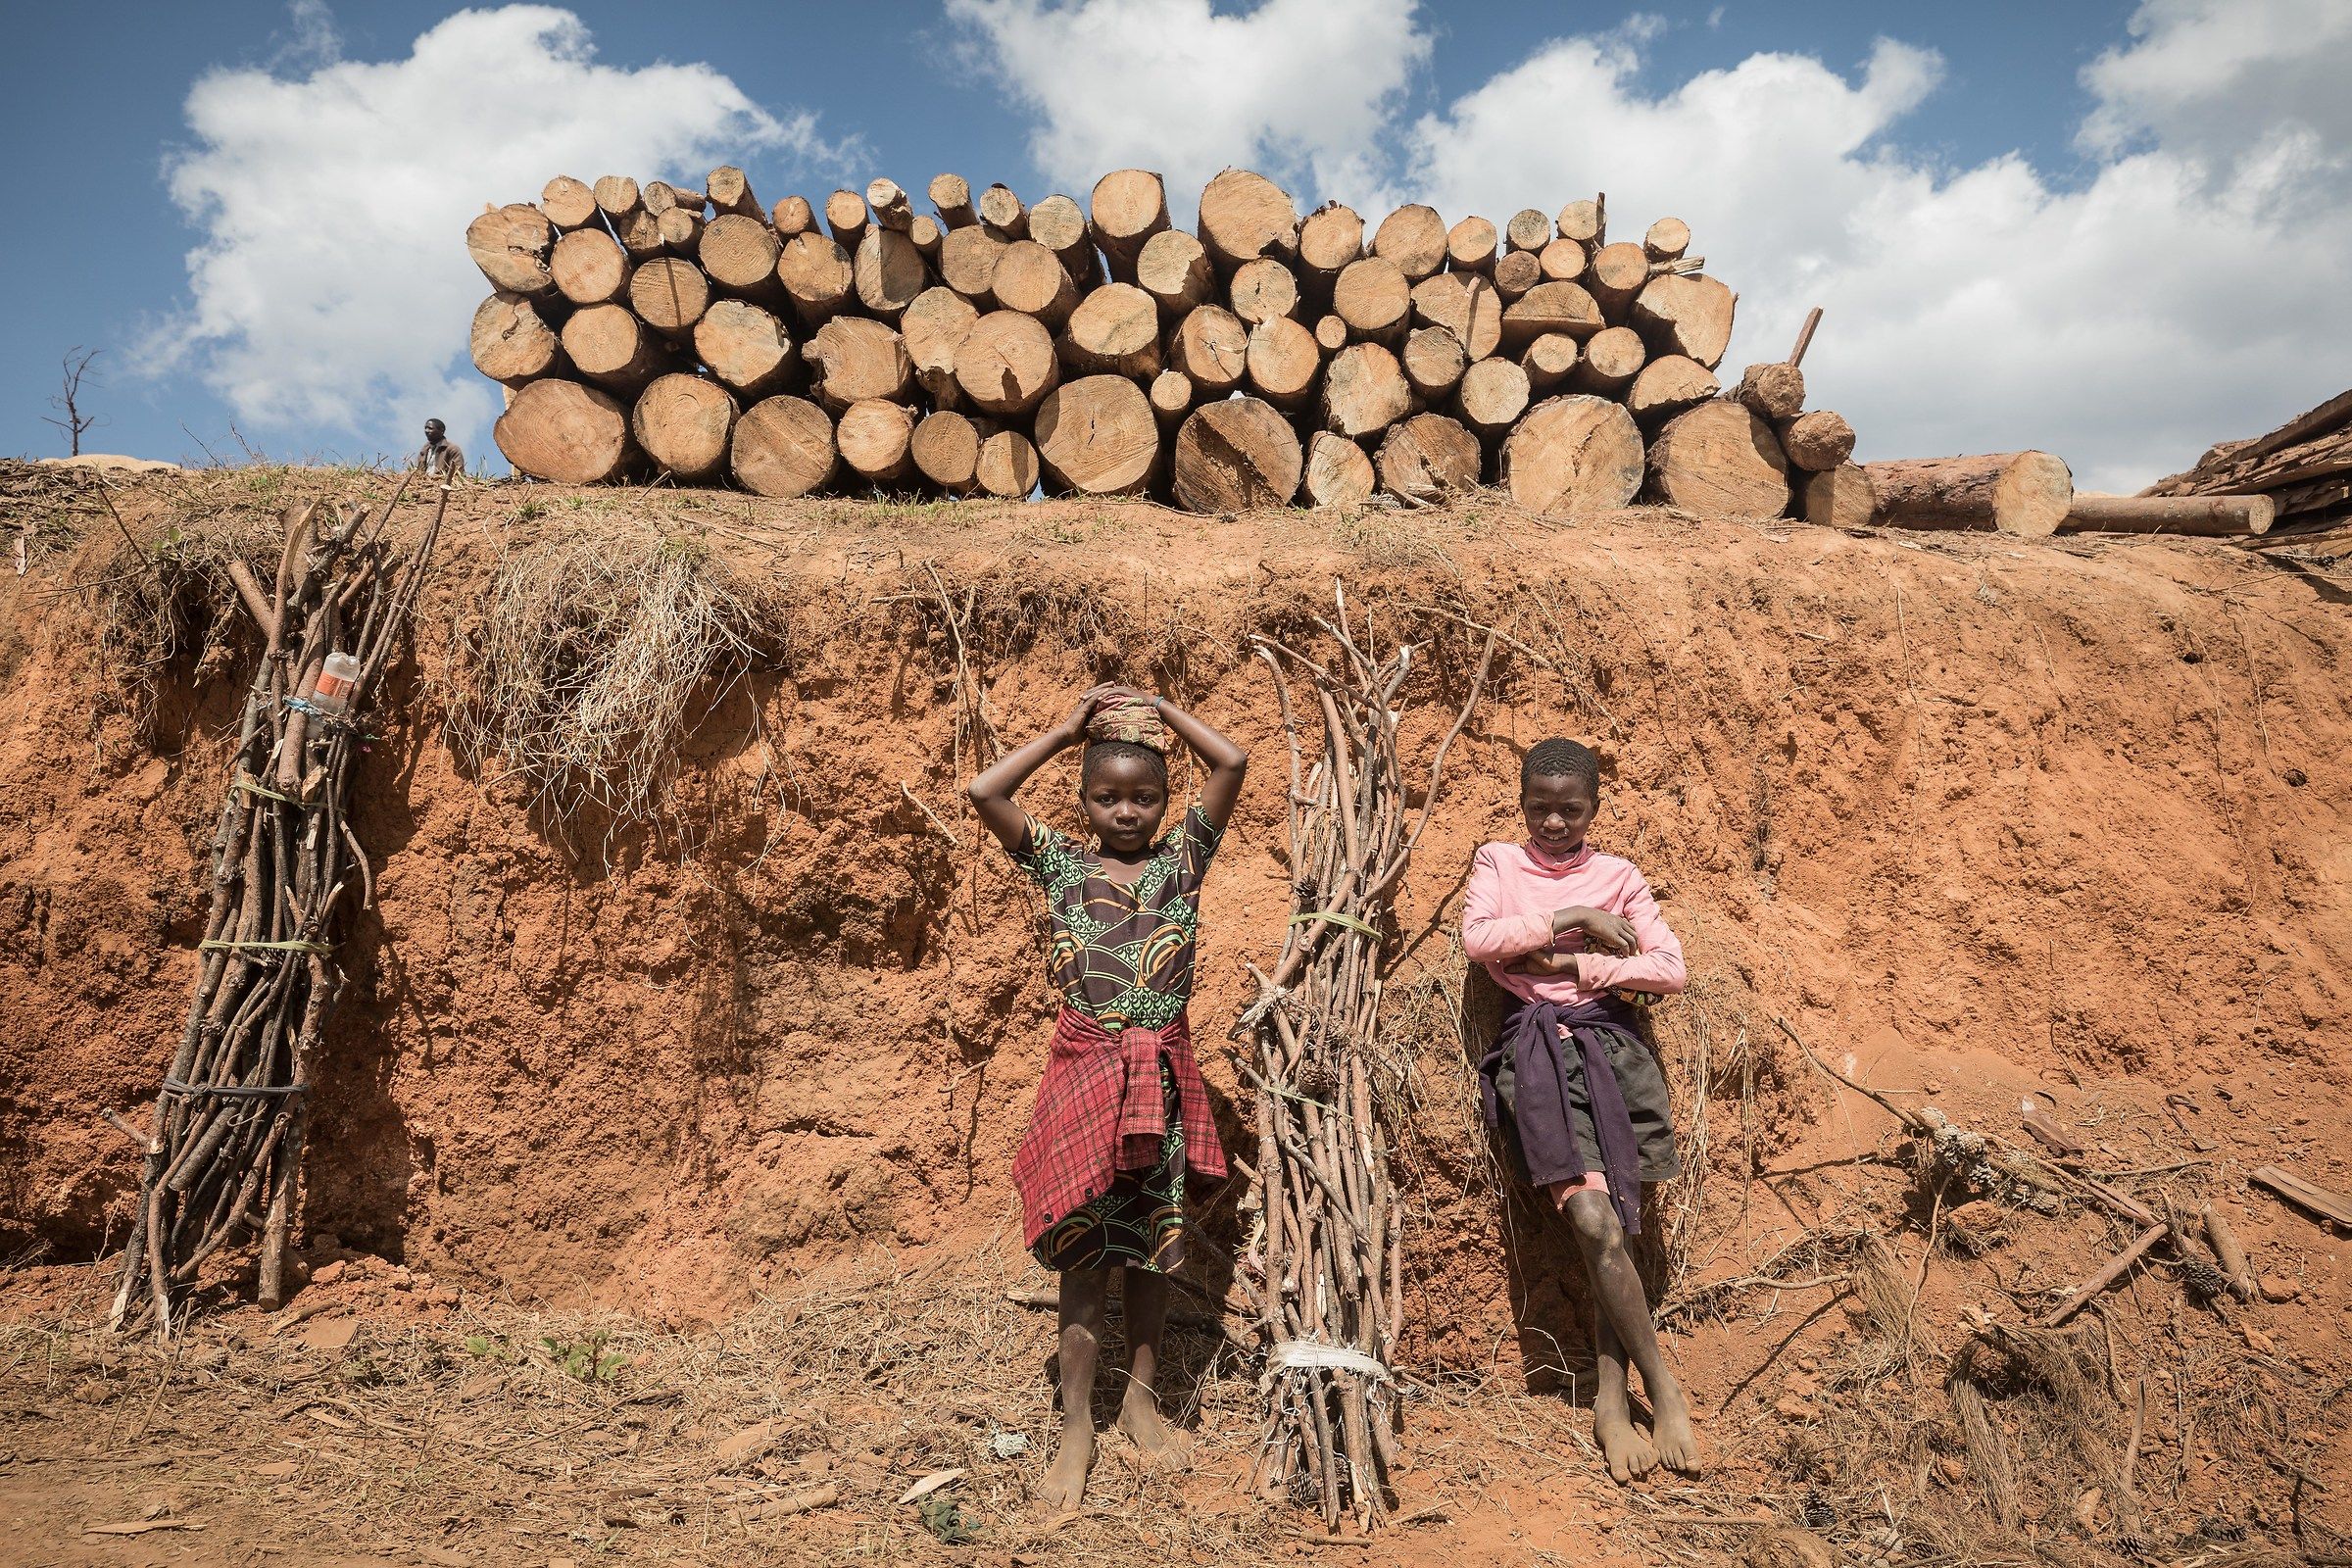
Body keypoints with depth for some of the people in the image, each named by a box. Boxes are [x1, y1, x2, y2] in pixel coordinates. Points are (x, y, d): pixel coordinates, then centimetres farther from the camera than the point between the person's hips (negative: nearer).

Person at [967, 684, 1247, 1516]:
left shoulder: (1182, 856, 3)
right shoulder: (1060, 860, 1)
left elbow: (1232, 763, -8)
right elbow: (982, 792, -12)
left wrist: (1162, 711, 1)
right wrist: (1064, 731, -4)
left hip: (1163, 1071, 1)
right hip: (1085, 1067, -1)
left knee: (1152, 1241, 13)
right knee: (1082, 1245, 3)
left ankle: (1141, 1396, 29)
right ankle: (1076, 1425, 14)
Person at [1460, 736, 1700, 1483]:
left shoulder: (1618, 876, 14)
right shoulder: (1498, 863, 12)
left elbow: (1671, 970, 3)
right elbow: (1477, 939, -7)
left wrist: (1573, 964, -5)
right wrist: (1574, 919, -6)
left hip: (1608, 1039, 2)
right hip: (1534, 1044, -2)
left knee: (1611, 1225, -8)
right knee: (1595, 1224, -16)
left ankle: (1611, 1398, 3)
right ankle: (1664, 1388, -3)